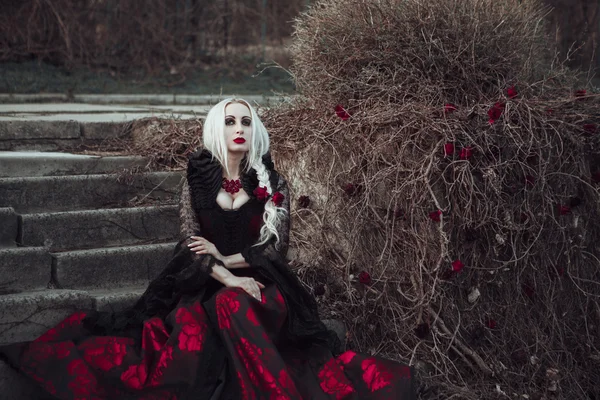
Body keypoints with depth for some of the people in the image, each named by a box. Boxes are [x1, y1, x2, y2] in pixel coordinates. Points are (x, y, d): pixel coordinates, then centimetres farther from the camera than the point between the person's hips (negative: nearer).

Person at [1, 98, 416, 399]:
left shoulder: (272, 183, 1)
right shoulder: (198, 180, 2)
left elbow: (276, 245, 0)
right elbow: (191, 243, -2)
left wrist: (227, 258, -9)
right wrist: (227, 279, -16)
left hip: (257, 276, -2)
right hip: (203, 281, 2)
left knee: (233, 308, -34)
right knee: (190, 325, -28)